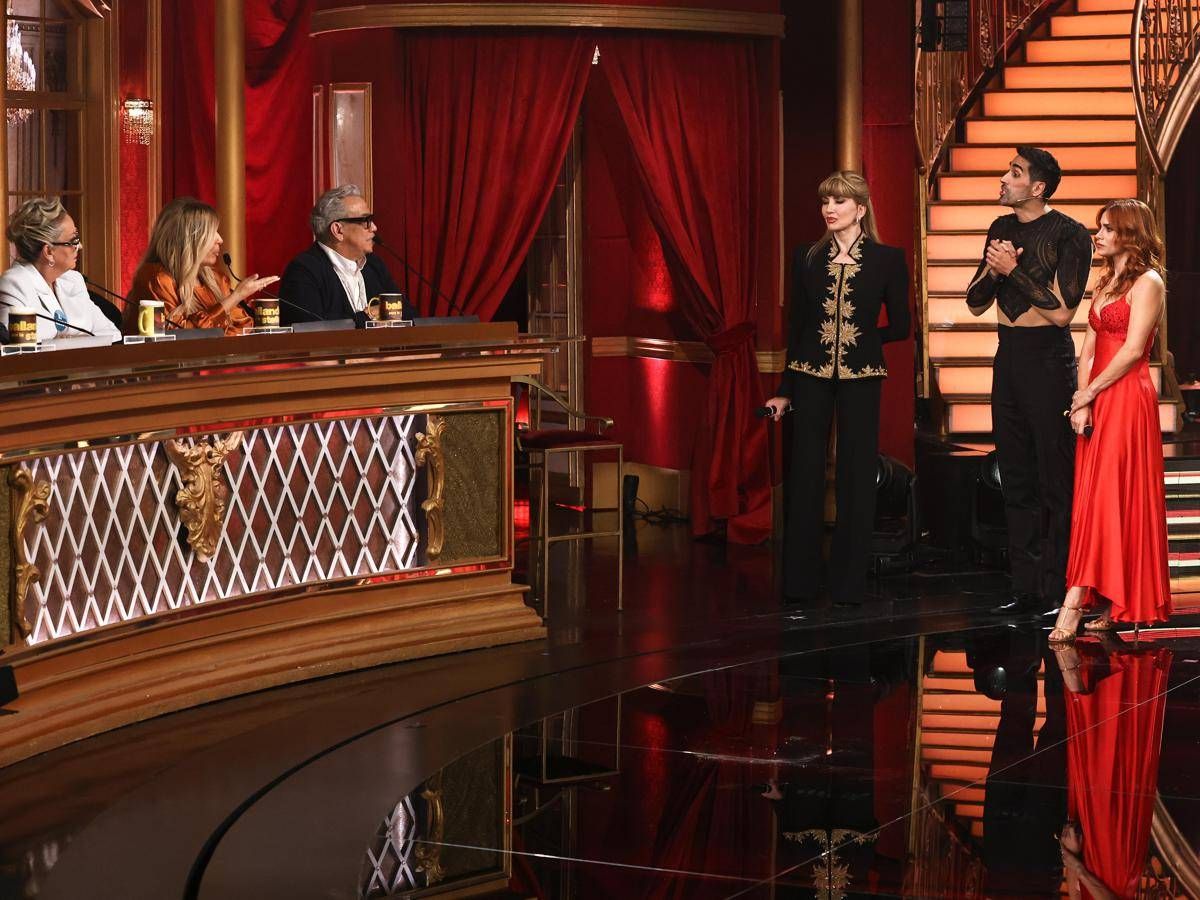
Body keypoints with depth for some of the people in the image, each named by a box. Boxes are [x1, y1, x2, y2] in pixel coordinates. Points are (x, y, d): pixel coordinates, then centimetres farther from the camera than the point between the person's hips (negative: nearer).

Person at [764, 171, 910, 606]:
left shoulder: (887, 259, 0)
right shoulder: (807, 257, 6)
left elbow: (900, 327, 6)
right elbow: (797, 325, 9)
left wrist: (859, 338, 2)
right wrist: (785, 390, 9)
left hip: (860, 378, -1)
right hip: (811, 377, 2)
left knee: (856, 479, 2)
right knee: (805, 477, 2)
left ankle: (848, 583, 10)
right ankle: (799, 582, 9)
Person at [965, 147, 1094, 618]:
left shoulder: (1068, 233, -10)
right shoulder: (1001, 228, 11)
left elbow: (1062, 311, -16)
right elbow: (975, 303, 13)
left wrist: (1013, 270, -15)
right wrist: (993, 271, -6)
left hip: (1048, 358, -7)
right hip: (1007, 358, 7)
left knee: (1055, 480, -5)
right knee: (1016, 478, 10)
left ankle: (1059, 591, -2)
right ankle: (1025, 587, 16)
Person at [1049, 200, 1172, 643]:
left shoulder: (1146, 283, -7)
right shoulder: (1105, 283, 18)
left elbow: (1133, 350, -15)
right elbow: (1089, 349, 11)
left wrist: (1088, 394, -10)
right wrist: (1081, 402, -2)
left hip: (1126, 400, -8)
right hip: (1095, 400, 8)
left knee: (1106, 499, -11)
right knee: (1096, 501, 6)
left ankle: (1075, 605, -17)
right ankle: (1110, 603, 9)